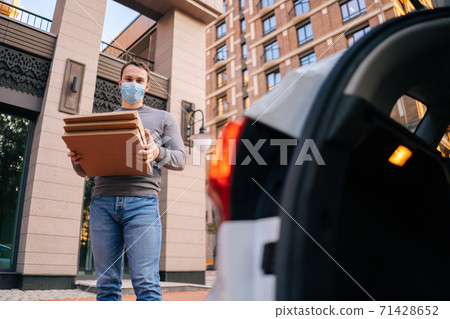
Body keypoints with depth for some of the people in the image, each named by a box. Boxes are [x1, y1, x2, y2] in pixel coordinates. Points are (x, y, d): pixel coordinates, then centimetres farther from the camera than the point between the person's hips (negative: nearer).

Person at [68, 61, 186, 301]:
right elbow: (85, 170, 24)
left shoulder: (163, 118, 19)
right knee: (107, 284, 3)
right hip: (103, 202, 3)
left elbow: (180, 159, 8)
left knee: (146, 283, -9)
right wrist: (77, 160, -1)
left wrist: (157, 152, -15)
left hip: (142, 201, -3)